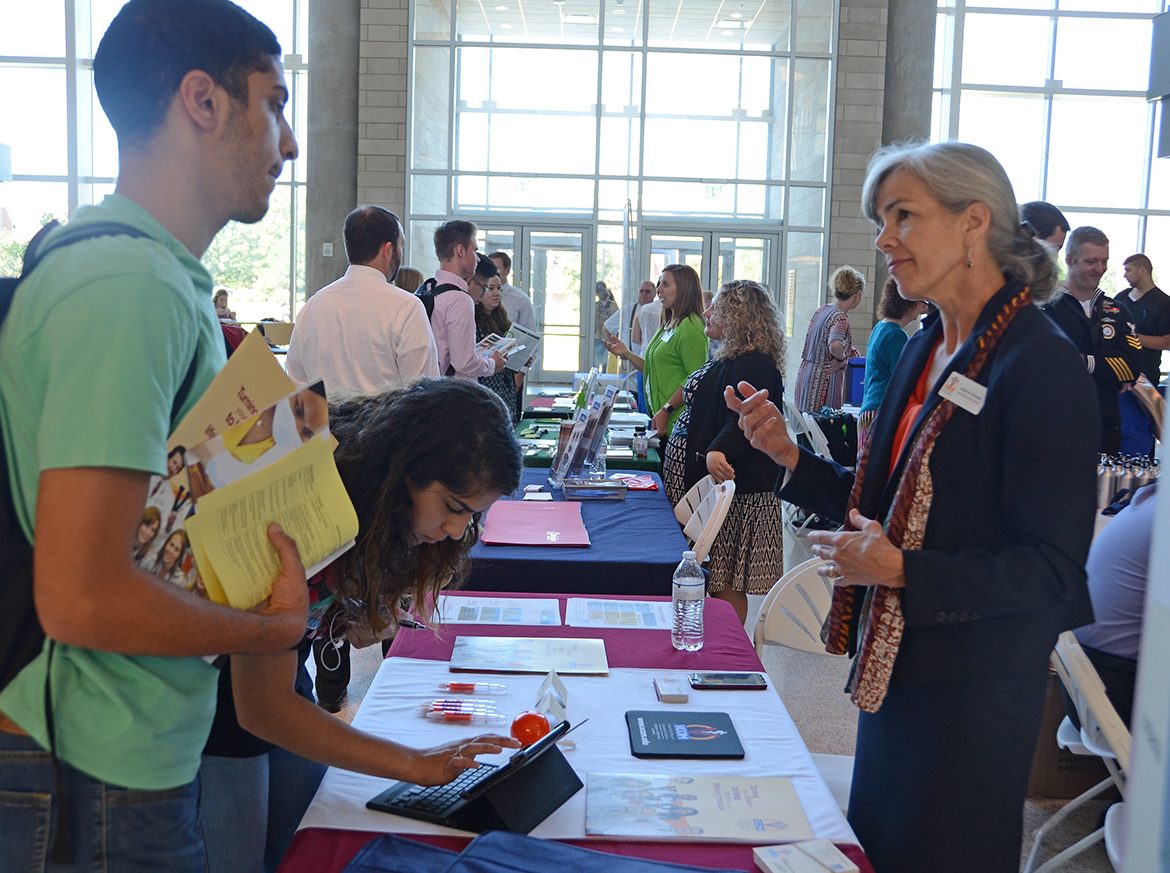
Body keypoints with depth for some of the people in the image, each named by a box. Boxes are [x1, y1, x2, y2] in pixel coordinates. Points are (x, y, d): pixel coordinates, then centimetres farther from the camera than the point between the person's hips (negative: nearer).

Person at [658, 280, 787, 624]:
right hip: (704, 480, 10)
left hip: (731, 485, -10)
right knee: (708, 578, 13)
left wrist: (717, 452, -48)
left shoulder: (753, 365, -18)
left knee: (723, 582, -4)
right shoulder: (727, 359, 16)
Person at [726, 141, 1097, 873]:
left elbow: (1053, 566, -20)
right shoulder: (927, 349, 7)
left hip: (975, 692, -8)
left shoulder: (1042, 366, -19)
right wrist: (791, 457, 0)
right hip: (896, 669, 8)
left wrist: (903, 570, -27)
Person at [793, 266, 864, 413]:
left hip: (805, 375, 8)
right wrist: (841, 358, -14)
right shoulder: (840, 317, -15)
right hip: (824, 380, -8)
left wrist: (846, 351, 21)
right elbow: (835, 345, -33)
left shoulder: (821, 310, 10)